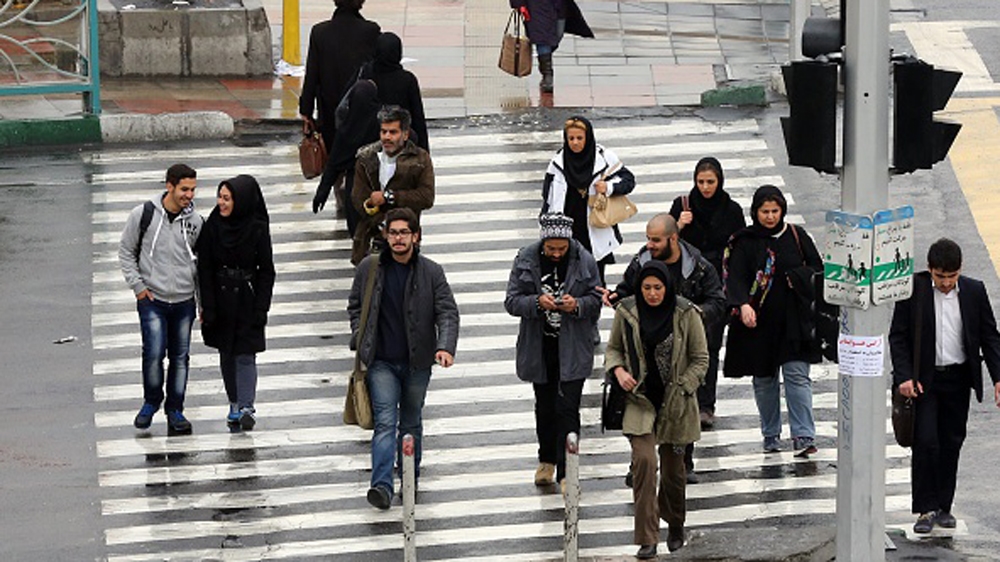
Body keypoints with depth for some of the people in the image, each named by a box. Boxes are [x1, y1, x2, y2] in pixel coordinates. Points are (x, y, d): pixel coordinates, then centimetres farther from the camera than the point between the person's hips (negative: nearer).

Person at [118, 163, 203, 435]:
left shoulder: (194, 221, 1)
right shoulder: (143, 215, -6)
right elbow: (126, 252, 4)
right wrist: (138, 286, -4)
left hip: (184, 301, 3)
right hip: (152, 300, -3)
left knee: (180, 357, 7)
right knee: (154, 353, -12)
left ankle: (175, 410, 20)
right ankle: (151, 401, 11)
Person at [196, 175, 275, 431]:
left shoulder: (257, 230, -9)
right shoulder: (212, 227, -5)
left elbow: (266, 271, -3)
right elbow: (205, 269, -3)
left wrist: (261, 308, -9)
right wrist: (208, 308, -7)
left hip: (247, 301, -3)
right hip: (221, 300, 3)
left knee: (245, 353, -7)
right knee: (226, 354, 9)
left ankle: (246, 406, -7)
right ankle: (235, 405, 20)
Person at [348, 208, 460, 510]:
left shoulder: (431, 272, -3)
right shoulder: (369, 269, 0)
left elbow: (448, 312, -7)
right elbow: (355, 306, 13)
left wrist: (445, 346, -23)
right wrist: (360, 339, 1)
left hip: (417, 362, 1)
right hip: (382, 362, -1)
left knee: (412, 423, 14)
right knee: (385, 422, -13)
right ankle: (382, 485, -22)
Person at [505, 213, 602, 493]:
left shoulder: (584, 261, -7)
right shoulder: (526, 259, -5)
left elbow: (596, 299, 2)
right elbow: (512, 301, -4)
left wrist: (577, 304, -19)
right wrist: (537, 302, -23)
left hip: (572, 347, -2)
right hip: (540, 347, 2)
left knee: (567, 409, -8)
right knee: (544, 406, 15)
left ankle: (565, 472, -5)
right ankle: (547, 461, 34)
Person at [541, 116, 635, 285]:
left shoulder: (603, 158, -6)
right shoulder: (559, 161, 1)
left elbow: (629, 180, 3)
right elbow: (548, 198, 10)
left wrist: (609, 187, -16)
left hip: (595, 232, -2)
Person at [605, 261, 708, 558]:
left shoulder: (686, 314, -7)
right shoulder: (626, 311, -3)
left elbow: (700, 359, 0)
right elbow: (613, 348, 12)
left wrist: (681, 389, -10)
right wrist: (618, 370, -9)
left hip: (675, 402, 0)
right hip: (639, 399, 0)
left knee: (673, 466, 11)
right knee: (644, 460, -17)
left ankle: (675, 527, 38)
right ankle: (647, 539, -16)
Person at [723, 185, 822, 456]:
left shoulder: (797, 237, 4)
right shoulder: (745, 242, -1)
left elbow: (818, 269, 10)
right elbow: (735, 276, -13)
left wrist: (797, 275, -11)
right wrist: (743, 304, -30)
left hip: (794, 320, 0)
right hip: (759, 321, 0)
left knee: (797, 375, -7)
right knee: (764, 379, 9)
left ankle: (804, 436, -9)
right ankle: (771, 435, 22)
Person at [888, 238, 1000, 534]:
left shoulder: (974, 291, -1)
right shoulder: (913, 290, -8)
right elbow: (898, 337, -5)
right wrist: (904, 377, -15)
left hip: (958, 379, 3)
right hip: (923, 379, -3)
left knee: (951, 443, 9)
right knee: (925, 442, -9)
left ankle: (943, 507, 20)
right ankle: (926, 510, -2)